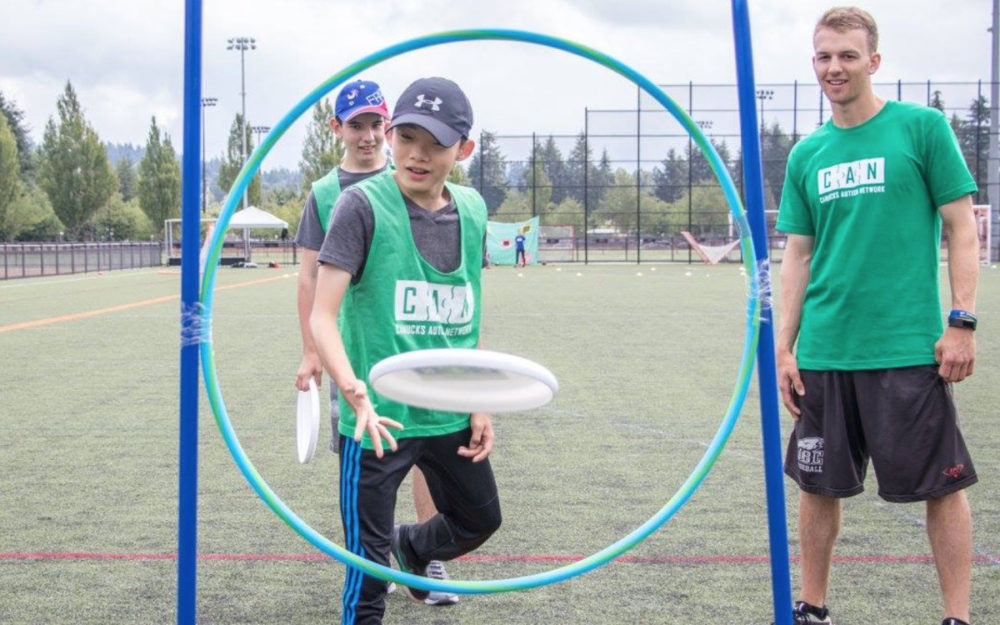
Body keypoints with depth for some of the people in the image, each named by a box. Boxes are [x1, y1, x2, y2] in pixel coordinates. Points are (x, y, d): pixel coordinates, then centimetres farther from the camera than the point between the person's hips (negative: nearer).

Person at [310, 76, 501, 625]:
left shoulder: (472, 209, 4)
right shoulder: (363, 204, -13)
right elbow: (322, 317, -19)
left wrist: (479, 403, 12)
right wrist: (356, 395, -34)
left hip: (452, 416, 6)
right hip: (378, 416, -6)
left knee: (480, 520, 24)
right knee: (368, 565, -2)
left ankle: (411, 548, 53)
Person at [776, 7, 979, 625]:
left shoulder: (922, 127, -2)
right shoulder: (807, 155, 10)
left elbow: (962, 230, -2)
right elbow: (799, 254, 14)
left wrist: (962, 322, -9)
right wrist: (785, 346, 9)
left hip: (909, 348, -4)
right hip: (825, 353, 4)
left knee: (942, 484, 0)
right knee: (821, 484, 11)